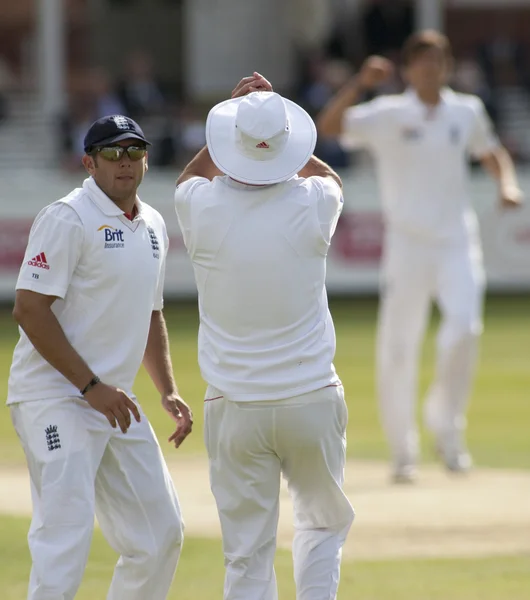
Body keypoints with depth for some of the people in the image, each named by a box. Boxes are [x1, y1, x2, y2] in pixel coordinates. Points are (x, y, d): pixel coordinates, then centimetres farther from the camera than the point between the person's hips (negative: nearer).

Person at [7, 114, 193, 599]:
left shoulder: (152, 226, 14)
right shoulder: (67, 219, -12)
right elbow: (30, 309, -18)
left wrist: (168, 392, 14)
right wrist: (91, 386, -21)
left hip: (114, 402, 8)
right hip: (55, 398, -8)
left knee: (160, 534, 10)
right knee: (66, 536, -17)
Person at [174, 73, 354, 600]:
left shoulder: (203, 208, -8)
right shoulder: (311, 206, -10)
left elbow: (190, 176, 20)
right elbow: (327, 176, 18)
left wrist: (237, 113, 21)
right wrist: (272, 111, 19)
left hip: (234, 410, 0)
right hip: (311, 399, 0)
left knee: (247, 556, 3)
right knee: (324, 522, 21)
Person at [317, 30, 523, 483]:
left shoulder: (467, 112, 9)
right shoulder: (388, 114, -2)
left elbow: (492, 152, 25)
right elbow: (328, 126, -14)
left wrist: (507, 184, 6)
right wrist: (360, 84, -25)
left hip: (457, 241, 2)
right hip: (408, 242, -2)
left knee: (465, 326, -18)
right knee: (398, 347, -1)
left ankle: (447, 427, 2)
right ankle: (403, 450, 13)